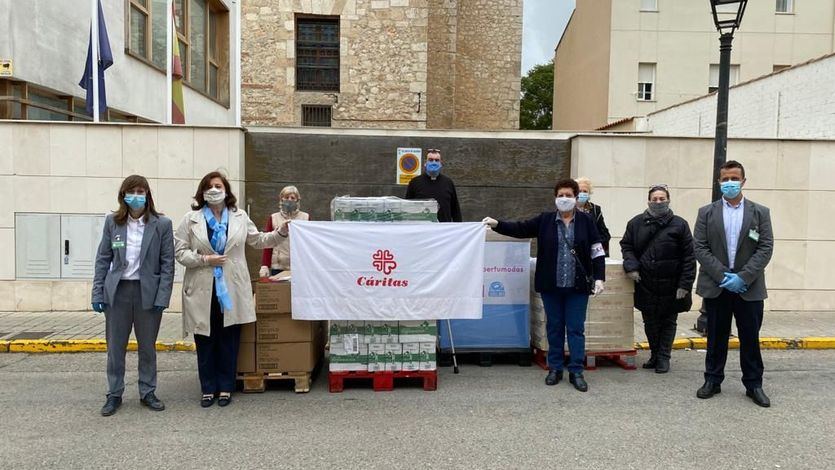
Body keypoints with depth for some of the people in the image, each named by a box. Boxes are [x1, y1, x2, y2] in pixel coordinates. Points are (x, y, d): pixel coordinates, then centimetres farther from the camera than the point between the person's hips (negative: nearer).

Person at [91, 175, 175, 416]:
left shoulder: (161, 224, -4)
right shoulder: (112, 222, 2)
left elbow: (167, 263, -4)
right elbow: (103, 258, 4)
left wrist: (163, 296, -10)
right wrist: (97, 293, -2)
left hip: (148, 292, -1)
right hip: (117, 291, 2)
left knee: (148, 346, 10)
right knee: (115, 346, 9)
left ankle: (148, 393, 24)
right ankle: (114, 395, 23)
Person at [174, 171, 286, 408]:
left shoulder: (239, 217, 9)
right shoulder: (191, 219, 4)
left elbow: (258, 240, 15)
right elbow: (180, 251, 0)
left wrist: (281, 232, 3)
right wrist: (205, 259, -13)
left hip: (231, 289, 1)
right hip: (203, 290, -1)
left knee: (229, 341, 6)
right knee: (205, 341, 6)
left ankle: (225, 388, 19)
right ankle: (208, 389, 19)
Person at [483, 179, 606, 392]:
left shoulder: (586, 221, 0)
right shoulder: (545, 220, 4)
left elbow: (597, 252, 1)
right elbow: (520, 229, 2)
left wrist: (599, 278, -4)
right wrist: (497, 224, -11)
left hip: (578, 286, -1)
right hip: (551, 285, 2)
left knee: (576, 329, 4)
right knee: (554, 327, 11)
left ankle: (576, 372, 14)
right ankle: (555, 368, 24)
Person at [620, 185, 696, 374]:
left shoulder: (679, 224, -4)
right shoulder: (636, 223, 3)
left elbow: (689, 257, -6)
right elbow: (626, 245, 12)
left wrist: (684, 285, -11)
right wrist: (631, 266, -6)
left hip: (671, 287, -2)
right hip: (645, 285, 2)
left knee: (668, 322, 9)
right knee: (650, 323, 13)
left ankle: (663, 357, 21)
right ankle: (654, 355, 29)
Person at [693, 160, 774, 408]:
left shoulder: (760, 213, 4)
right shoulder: (706, 213, 4)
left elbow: (766, 248, -3)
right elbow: (700, 248, -2)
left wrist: (743, 277, -14)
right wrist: (723, 276, -13)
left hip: (749, 288, 0)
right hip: (716, 287, 0)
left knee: (750, 338, 7)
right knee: (716, 338, 9)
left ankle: (753, 384, 19)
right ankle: (713, 381, 20)